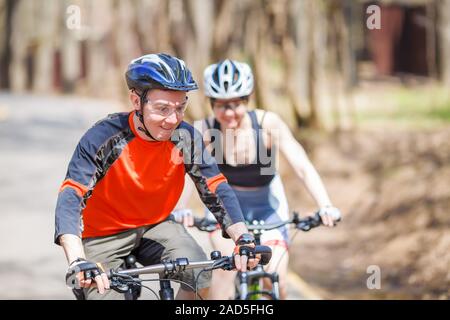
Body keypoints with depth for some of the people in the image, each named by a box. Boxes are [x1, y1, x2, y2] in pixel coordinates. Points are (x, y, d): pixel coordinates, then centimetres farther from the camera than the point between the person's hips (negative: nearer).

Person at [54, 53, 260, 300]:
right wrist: (78, 262, -48)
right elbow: (70, 199, -33)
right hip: (103, 235, -3)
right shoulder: (105, 137, -27)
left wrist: (243, 238, -33)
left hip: (154, 226, 3)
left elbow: (217, 189, -14)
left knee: (200, 276, -21)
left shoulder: (185, 138, -16)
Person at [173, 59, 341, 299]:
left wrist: (325, 206, -46)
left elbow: (302, 167, -31)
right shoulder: (205, 131, -24)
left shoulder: (267, 124, -25)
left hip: (266, 203, 0)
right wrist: (180, 209, -57)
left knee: (276, 282, -11)